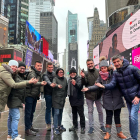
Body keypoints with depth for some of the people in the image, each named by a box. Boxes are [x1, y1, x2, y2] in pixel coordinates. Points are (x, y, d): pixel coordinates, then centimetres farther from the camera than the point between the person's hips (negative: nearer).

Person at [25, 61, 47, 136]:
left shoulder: (39, 74, 13)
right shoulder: (32, 73, -16)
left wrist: (38, 93, 16)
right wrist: (41, 83, -50)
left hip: (35, 95, 9)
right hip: (29, 95, -9)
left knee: (32, 111, 17)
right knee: (28, 112, -3)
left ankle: (30, 126, 30)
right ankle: (27, 130, 4)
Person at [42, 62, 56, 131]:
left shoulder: (54, 73, 13)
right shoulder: (45, 74, -6)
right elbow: (47, 80, -28)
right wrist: (50, 84, -48)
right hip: (48, 94, -5)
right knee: (48, 109, 1)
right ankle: (48, 124, 11)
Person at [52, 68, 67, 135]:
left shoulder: (65, 79, 10)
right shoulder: (55, 78, -7)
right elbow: (53, 83, -28)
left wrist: (65, 95, 14)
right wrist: (57, 85, -49)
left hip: (62, 98, 6)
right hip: (56, 98, -5)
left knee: (61, 112, 14)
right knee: (56, 113, -7)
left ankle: (59, 126, 27)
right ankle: (56, 128, -1)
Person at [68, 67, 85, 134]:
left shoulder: (79, 78, -9)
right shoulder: (69, 80, 9)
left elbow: (80, 86, -28)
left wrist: (75, 84, -47)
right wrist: (69, 95, 14)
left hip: (79, 99, -6)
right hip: (72, 99, 6)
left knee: (81, 113, -1)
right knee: (74, 113, 15)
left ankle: (83, 127, 7)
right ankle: (75, 126, 28)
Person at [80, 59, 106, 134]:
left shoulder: (98, 71, 0)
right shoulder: (86, 73, -4)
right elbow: (84, 83, -14)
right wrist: (83, 77, -32)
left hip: (98, 94, 1)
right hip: (89, 95, -1)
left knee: (100, 111, 12)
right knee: (90, 111, 9)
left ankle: (102, 126, 27)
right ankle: (91, 127, 19)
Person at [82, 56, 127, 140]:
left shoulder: (114, 72, -8)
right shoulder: (101, 76, 2)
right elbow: (97, 85, 0)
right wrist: (88, 88, -11)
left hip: (117, 97, -1)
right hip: (107, 98, 1)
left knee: (117, 115, 11)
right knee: (109, 115, 8)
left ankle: (119, 132, 26)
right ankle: (108, 133, 20)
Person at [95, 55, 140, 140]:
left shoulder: (132, 69, -13)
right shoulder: (116, 73, 3)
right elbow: (112, 84, -11)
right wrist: (104, 86, -31)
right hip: (128, 99, 6)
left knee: (133, 116, -11)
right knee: (131, 117, 13)